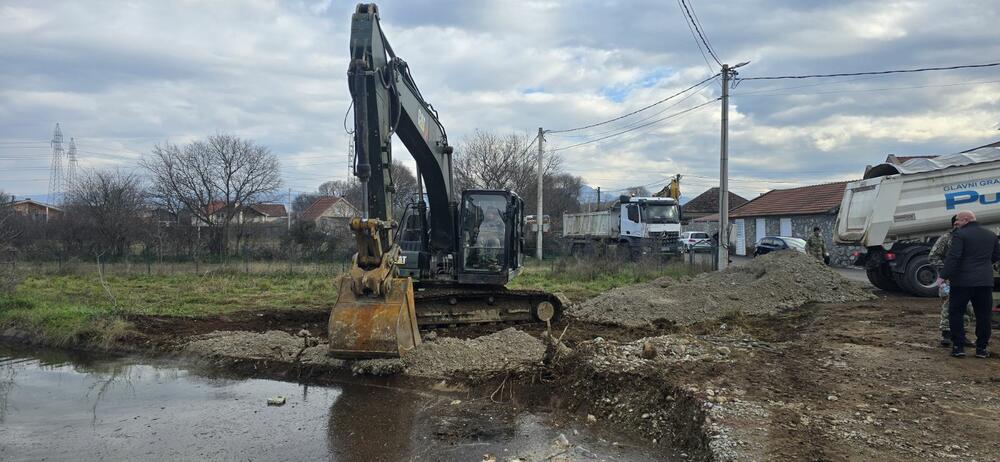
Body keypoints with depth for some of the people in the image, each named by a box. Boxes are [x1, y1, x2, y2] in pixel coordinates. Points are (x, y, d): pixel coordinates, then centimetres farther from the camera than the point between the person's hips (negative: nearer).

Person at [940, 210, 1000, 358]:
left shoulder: (960, 235, -10)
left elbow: (953, 257, -18)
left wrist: (944, 276, -18)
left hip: (963, 281, -5)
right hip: (985, 281, 5)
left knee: (956, 313, 4)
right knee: (983, 315, 10)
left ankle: (958, 346, 2)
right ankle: (981, 348, 13)